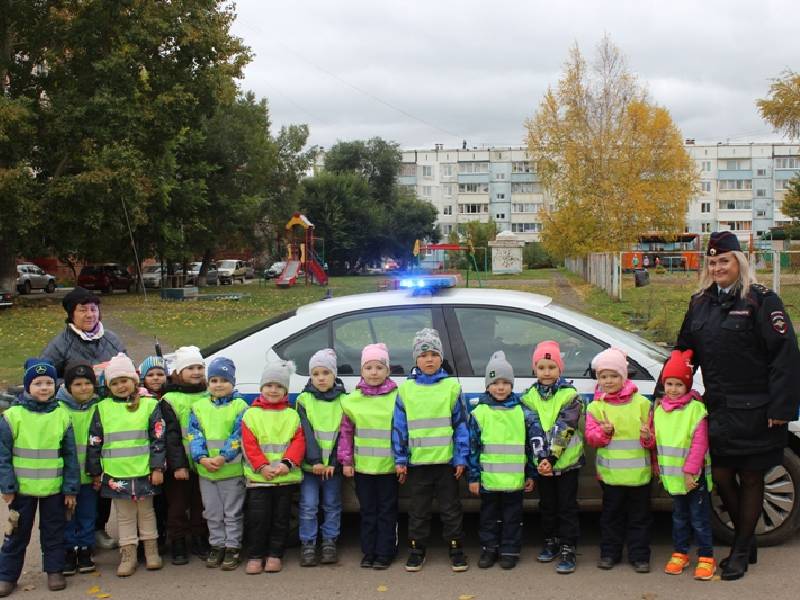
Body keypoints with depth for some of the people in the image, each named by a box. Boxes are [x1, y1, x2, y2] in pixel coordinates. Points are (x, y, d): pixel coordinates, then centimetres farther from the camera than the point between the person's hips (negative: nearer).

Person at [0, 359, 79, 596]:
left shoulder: (62, 416, -3)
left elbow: (71, 456, 2)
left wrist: (71, 489, 0)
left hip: (54, 489, 1)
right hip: (22, 488, -1)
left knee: (53, 532, 13)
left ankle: (55, 571, 27)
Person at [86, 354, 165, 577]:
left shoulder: (149, 405, -2)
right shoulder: (102, 409, 3)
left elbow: (158, 439, -3)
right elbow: (94, 442, 7)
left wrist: (158, 468, -7)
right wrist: (95, 472, 6)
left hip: (143, 472, -2)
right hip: (115, 474, 2)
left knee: (146, 512, 12)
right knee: (124, 516, 10)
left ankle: (151, 550, 24)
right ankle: (128, 554, 18)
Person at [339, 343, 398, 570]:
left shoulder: (398, 398, -5)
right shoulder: (352, 400, 2)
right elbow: (346, 432, 6)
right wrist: (346, 460, 3)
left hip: (389, 466, -2)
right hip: (362, 466, 2)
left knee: (387, 511, 6)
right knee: (367, 511, 12)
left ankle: (384, 553, 15)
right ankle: (368, 552, 22)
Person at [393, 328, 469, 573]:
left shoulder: (452, 387, 0)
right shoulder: (406, 389, 3)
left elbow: (461, 425, 1)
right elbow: (399, 426, 5)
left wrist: (461, 458, -4)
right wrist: (400, 460, 0)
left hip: (446, 460, -1)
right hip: (416, 461, 1)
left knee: (450, 507, 9)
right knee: (418, 509, 11)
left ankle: (456, 550, 20)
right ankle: (417, 550, 23)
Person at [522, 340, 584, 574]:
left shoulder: (570, 395, -8)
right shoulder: (529, 396, 2)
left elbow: (563, 429, -16)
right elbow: (534, 428, -6)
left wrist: (551, 458, -22)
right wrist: (541, 458, -17)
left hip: (567, 461, -3)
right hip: (542, 463, 4)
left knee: (567, 507, 1)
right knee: (547, 505, 16)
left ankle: (568, 549, 7)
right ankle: (551, 542, 30)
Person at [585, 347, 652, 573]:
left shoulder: (641, 403, 2)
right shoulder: (595, 406, 2)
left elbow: (651, 433, 6)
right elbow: (590, 436, -1)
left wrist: (648, 436, -15)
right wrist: (603, 432, -20)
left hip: (638, 471, 0)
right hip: (610, 472, 0)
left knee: (639, 516, 8)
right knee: (611, 515, 11)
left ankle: (639, 555, 17)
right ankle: (609, 553, 23)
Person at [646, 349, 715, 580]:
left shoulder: (696, 408, -13)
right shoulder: (659, 408, 6)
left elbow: (700, 443, -16)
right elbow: (657, 439, 15)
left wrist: (690, 471, -18)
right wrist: (648, 437, -6)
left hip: (694, 475, -5)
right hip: (672, 474, 5)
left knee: (699, 518, 3)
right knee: (679, 516, 17)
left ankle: (706, 557, 13)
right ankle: (680, 553, 27)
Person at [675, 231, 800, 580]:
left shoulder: (760, 300, -9)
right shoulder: (700, 303, 9)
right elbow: (684, 352, 17)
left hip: (754, 411, -5)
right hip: (717, 408, 5)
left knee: (750, 478, 6)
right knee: (720, 476, 6)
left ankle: (741, 551, 19)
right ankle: (746, 539, 27)